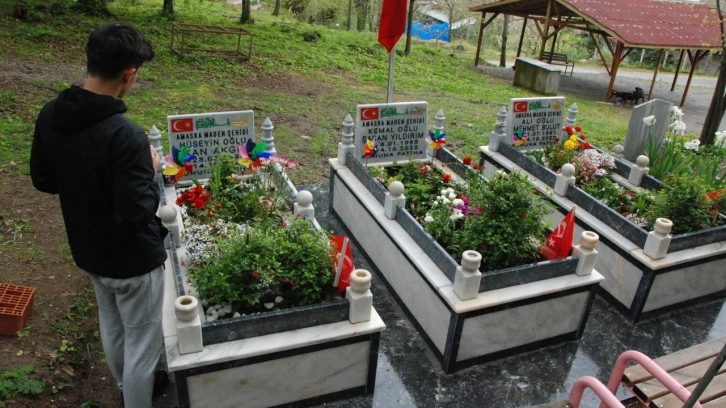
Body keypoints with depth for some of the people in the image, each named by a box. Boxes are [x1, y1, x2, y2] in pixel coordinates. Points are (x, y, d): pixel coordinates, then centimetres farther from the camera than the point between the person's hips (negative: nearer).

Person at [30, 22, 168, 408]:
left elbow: (42, 180, 4)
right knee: (142, 341, 13)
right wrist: (150, 172, -14)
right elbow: (137, 212, -29)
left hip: (87, 250, 8)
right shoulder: (125, 135, -32)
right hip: (133, 260, -8)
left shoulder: (50, 116, -7)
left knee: (111, 323, 29)